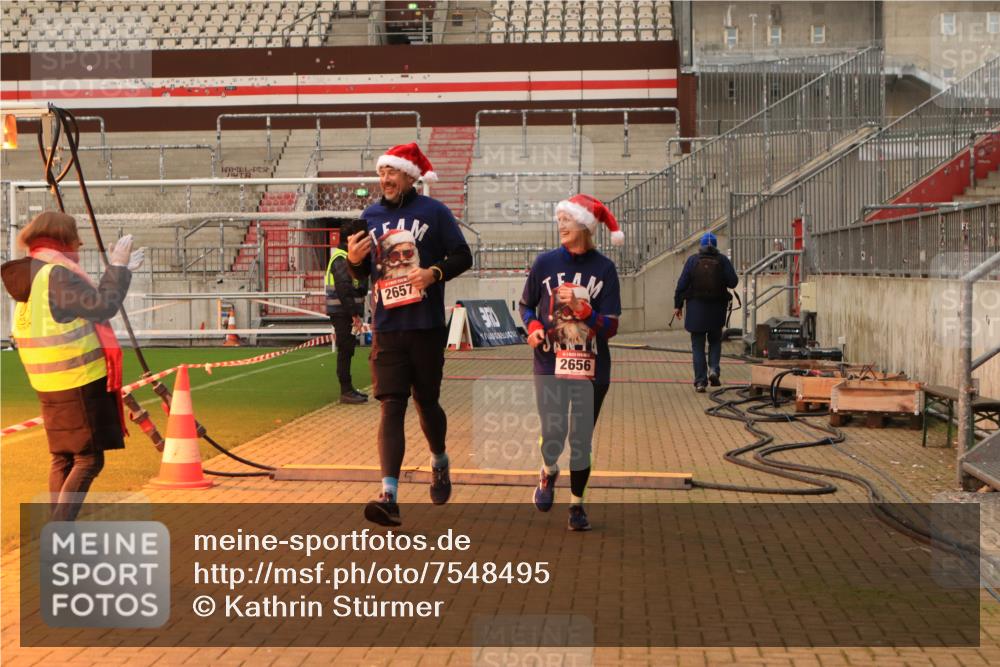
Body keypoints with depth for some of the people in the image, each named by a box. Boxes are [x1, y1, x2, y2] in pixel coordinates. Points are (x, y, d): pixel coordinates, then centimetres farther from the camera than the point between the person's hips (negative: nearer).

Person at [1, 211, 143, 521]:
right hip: (80, 381, -9)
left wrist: (118, 272, 23)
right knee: (89, 459, -4)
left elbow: (88, 302, 19)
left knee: (62, 458, 14)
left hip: (50, 385, 9)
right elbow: (104, 307, -16)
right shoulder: (58, 273, -16)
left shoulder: (31, 275, 13)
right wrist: (118, 268, -6)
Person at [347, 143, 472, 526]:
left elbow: (462, 257, 0)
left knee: (426, 403, 10)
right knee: (391, 406, -7)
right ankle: (389, 496, -15)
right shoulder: (371, 216, 9)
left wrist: (435, 272, -18)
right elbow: (362, 273, 15)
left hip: (427, 327, -2)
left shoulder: (433, 212, 0)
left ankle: (439, 463, 40)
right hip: (386, 329, 2)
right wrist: (354, 260, -7)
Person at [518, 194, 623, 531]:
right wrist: (532, 326, -8)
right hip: (550, 365, 0)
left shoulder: (604, 268, -4)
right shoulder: (545, 262, -1)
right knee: (553, 433, -8)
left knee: (581, 439, 6)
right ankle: (548, 472, 28)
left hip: (591, 369, 0)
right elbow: (526, 304, 13)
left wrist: (581, 308, -22)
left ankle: (577, 504, 24)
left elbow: (610, 326, -7)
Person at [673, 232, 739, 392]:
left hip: (696, 308, -1)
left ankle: (700, 381, 1)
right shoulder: (723, 260, -3)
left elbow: (682, 284, -4)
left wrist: (678, 305, 2)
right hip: (717, 308, 1)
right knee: (715, 340, 20)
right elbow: (733, 282, -7)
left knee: (698, 345, 5)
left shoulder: (692, 260, -3)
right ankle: (713, 369, -1)